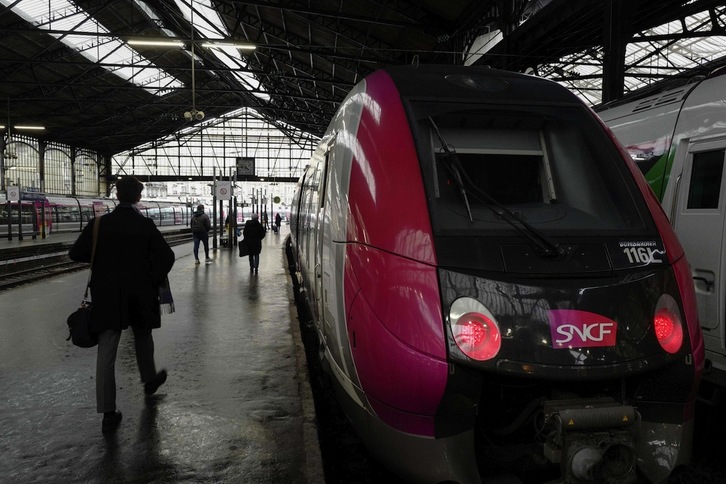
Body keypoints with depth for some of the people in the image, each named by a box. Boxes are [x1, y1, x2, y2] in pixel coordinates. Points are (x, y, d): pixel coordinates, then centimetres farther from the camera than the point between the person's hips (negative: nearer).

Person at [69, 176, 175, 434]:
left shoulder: (99, 223, -4)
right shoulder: (146, 225, -7)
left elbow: (76, 253, -2)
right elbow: (166, 256, -11)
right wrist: (155, 281, 4)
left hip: (107, 297, 0)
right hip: (140, 294, 0)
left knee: (106, 352, 2)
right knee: (142, 338, 25)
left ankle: (108, 413, 0)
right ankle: (149, 379, 45)